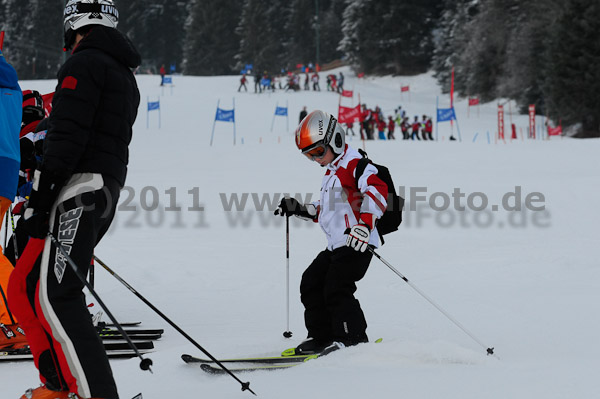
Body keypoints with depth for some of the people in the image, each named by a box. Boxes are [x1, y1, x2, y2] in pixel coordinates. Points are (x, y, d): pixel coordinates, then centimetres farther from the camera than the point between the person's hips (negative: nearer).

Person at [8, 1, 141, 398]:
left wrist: (40, 196, -19)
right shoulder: (125, 76, 24)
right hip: (108, 192, 10)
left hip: (77, 188, -10)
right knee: (24, 289, 13)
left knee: (54, 296, -15)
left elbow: (68, 135, -16)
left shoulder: (84, 64, -5)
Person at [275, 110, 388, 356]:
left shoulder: (354, 164, -11)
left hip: (357, 244, -11)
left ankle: (354, 339, -9)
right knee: (311, 284, 12)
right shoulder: (332, 172, 22)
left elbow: (377, 191, -27)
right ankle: (322, 337, 18)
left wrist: (365, 225, -36)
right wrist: (300, 210, 22)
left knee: (336, 290, -16)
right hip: (336, 245, 11)